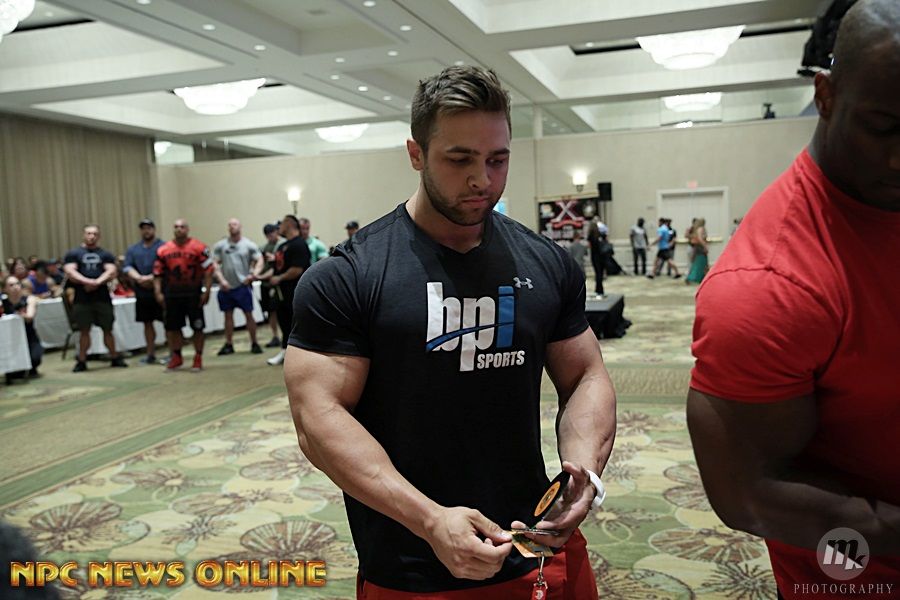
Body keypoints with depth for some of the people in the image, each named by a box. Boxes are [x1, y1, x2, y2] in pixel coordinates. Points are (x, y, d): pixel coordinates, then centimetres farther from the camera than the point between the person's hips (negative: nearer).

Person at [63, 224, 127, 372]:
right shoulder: (73, 253, 7)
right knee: (84, 330, 2)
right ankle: (81, 361, 9)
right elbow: (70, 272, -6)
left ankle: (115, 357, 15)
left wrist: (97, 282, -18)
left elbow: (111, 272, -2)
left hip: (102, 297, 1)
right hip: (81, 298, -1)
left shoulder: (105, 254, 11)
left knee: (107, 329, 5)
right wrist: (87, 281, -21)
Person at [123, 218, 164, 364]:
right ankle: (150, 354, 19)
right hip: (142, 292, 5)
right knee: (147, 323, 11)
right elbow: (127, 268, 3)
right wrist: (139, 278, -15)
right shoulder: (132, 250, 14)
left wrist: (151, 278, -20)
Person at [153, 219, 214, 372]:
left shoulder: (199, 248, -6)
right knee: (172, 327, 9)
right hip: (172, 294, 3)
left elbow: (208, 271, -8)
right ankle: (176, 357, 25)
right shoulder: (163, 250, 5)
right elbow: (158, 273, 8)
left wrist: (206, 291, -14)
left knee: (197, 327, 2)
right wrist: (158, 293, 1)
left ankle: (198, 359, 14)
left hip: (193, 293, -3)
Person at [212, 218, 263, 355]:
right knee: (228, 315, 9)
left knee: (249, 314, 1)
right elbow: (215, 264, 2)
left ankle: (254, 343, 10)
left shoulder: (249, 245, -1)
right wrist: (221, 279, -10)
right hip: (226, 286, 2)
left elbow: (259, 260, -3)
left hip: (243, 285, -2)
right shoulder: (220, 245, 2)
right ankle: (228, 345, 17)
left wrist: (254, 273, -20)